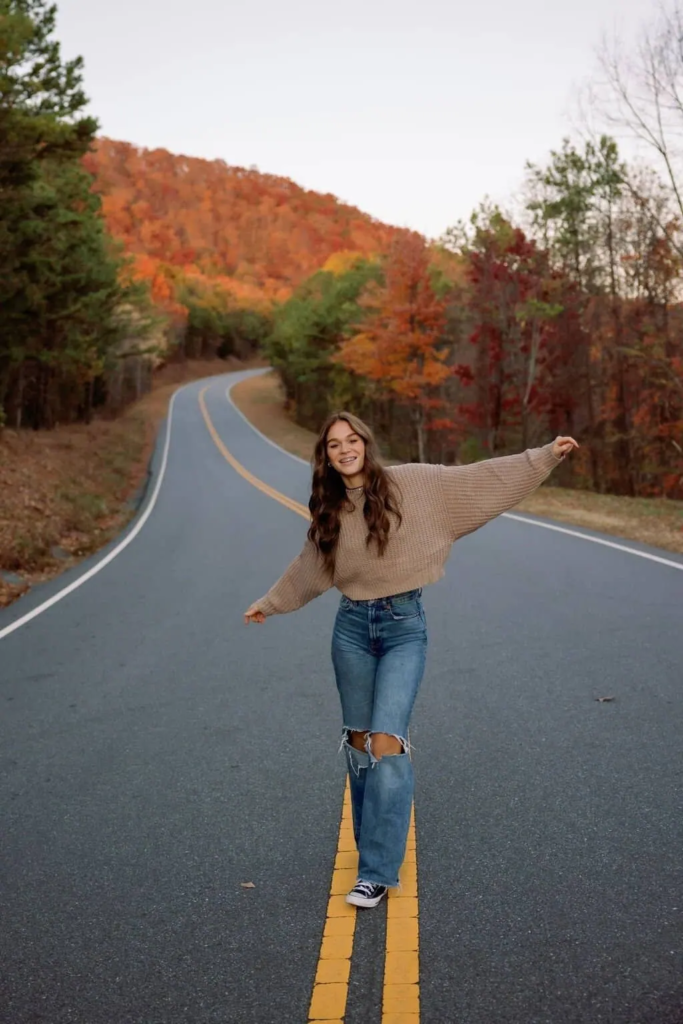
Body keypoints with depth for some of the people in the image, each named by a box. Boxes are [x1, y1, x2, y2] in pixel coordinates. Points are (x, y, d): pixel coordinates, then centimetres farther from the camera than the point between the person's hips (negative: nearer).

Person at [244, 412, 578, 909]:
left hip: (405, 626, -4)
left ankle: (378, 872, -7)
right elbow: (308, 569, 24)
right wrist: (268, 604, 33)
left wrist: (544, 457, -5)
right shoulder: (329, 511, 8)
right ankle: (373, 845, 28)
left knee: (387, 742, -14)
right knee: (359, 741, 9)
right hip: (352, 626, 4)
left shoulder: (412, 482, -4)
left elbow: (480, 479, -2)